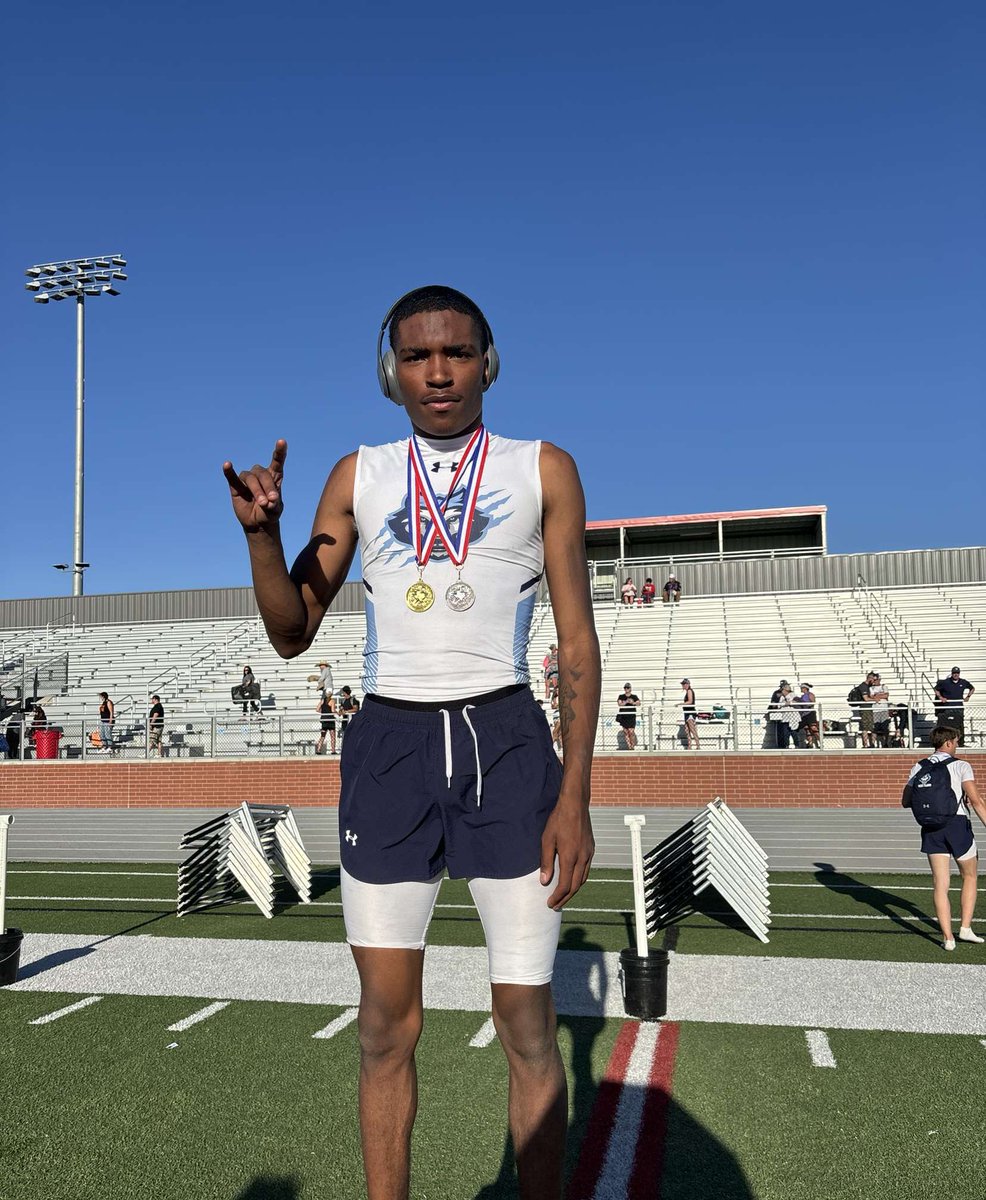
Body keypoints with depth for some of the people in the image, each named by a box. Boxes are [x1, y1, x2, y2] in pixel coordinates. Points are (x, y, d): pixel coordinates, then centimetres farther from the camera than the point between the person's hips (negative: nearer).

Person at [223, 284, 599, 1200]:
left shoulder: (544, 470, 5)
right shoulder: (357, 477, 10)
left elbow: (578, 641, 1)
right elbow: (291, 634, 10)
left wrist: (575, 794, -7)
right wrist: (262, 531, -8)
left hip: (504, 742, -1)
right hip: (389, 744, 2)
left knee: (525, 1022, 2)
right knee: (386, 1021, 7)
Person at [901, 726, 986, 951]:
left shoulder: (918, 768, 8)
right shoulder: (960, 766, -4)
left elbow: (906, 801, 8)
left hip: (931, 829, 3)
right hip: (958, 825, -3)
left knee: (941, 885, 5)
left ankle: (947, 938, 4)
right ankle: (965, 928, 15)